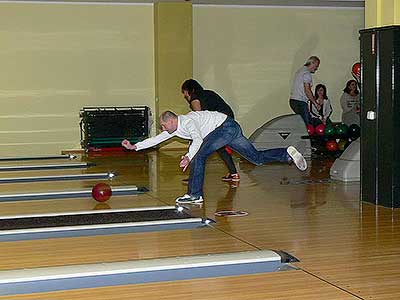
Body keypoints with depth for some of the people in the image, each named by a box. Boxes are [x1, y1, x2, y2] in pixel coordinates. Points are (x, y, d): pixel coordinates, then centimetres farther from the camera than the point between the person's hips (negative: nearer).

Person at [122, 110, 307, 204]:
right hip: (229, 129, 10)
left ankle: (195, 195, -12)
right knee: (256, 158, 6)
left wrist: (188, 157, -43)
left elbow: (198, 139, -32)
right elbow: (157, 139, 18)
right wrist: (135, 147, 15)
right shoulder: (175, 129, 13)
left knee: (199, 155, -14)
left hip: (227, 126, -10)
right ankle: (288, 154, 0)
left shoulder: (187, 122, -16)